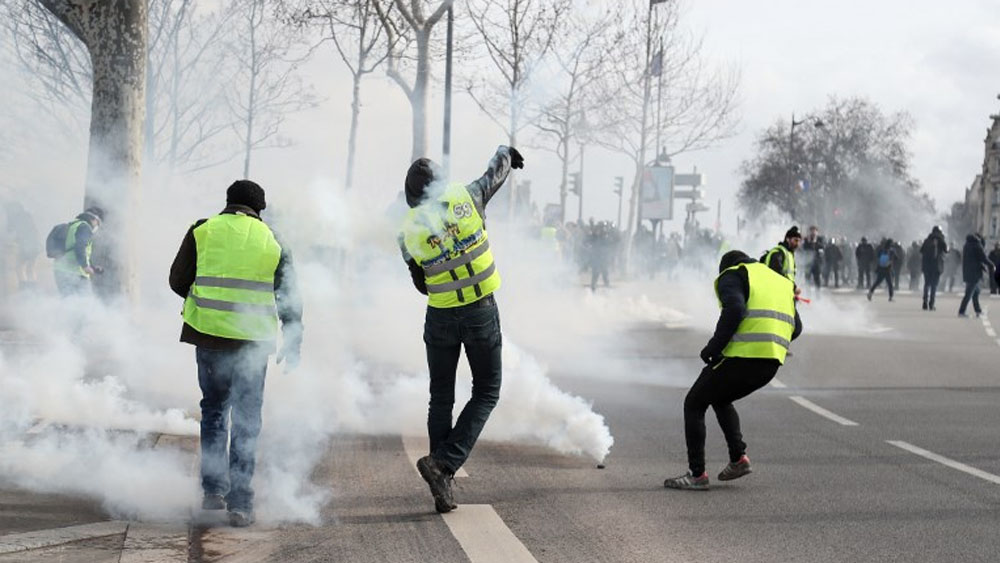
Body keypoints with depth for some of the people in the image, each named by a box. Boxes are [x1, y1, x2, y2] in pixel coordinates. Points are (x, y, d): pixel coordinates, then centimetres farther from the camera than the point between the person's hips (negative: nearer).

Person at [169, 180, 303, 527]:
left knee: (213, 409, 19)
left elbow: (178, 281, 6)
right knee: (246, 420, 6)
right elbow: (290, 300, 7)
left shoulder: (203, 231, 3)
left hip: (209, 334, 1)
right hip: (253, 342, -1)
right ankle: (240, 503, 1)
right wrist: (293, 346, 15)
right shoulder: (273, 242, 5)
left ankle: (214, 489, 16)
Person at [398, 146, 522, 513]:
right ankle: (443, 463, -9)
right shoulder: (466, 198, -7)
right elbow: (496, 174, 15)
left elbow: (421, 285, 6)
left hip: (440, 318, 1)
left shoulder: (409, 232, -5)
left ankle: (443, 489, 10)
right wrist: (506, 153, 36)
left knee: (441, 399, 13)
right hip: (482, 313, -1)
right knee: (486, 393, 11)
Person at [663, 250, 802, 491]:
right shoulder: (781, 282, 27)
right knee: (720, 399, 31)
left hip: (742, 355, -7)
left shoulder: (731, 276, 5)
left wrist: (714, 346, -10)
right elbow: (796, 327, 20)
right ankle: (738, 457, 17)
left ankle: (697, 474, 4)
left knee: (694, 405, 10)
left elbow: (734, 310, -16)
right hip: (772, 363, 7)